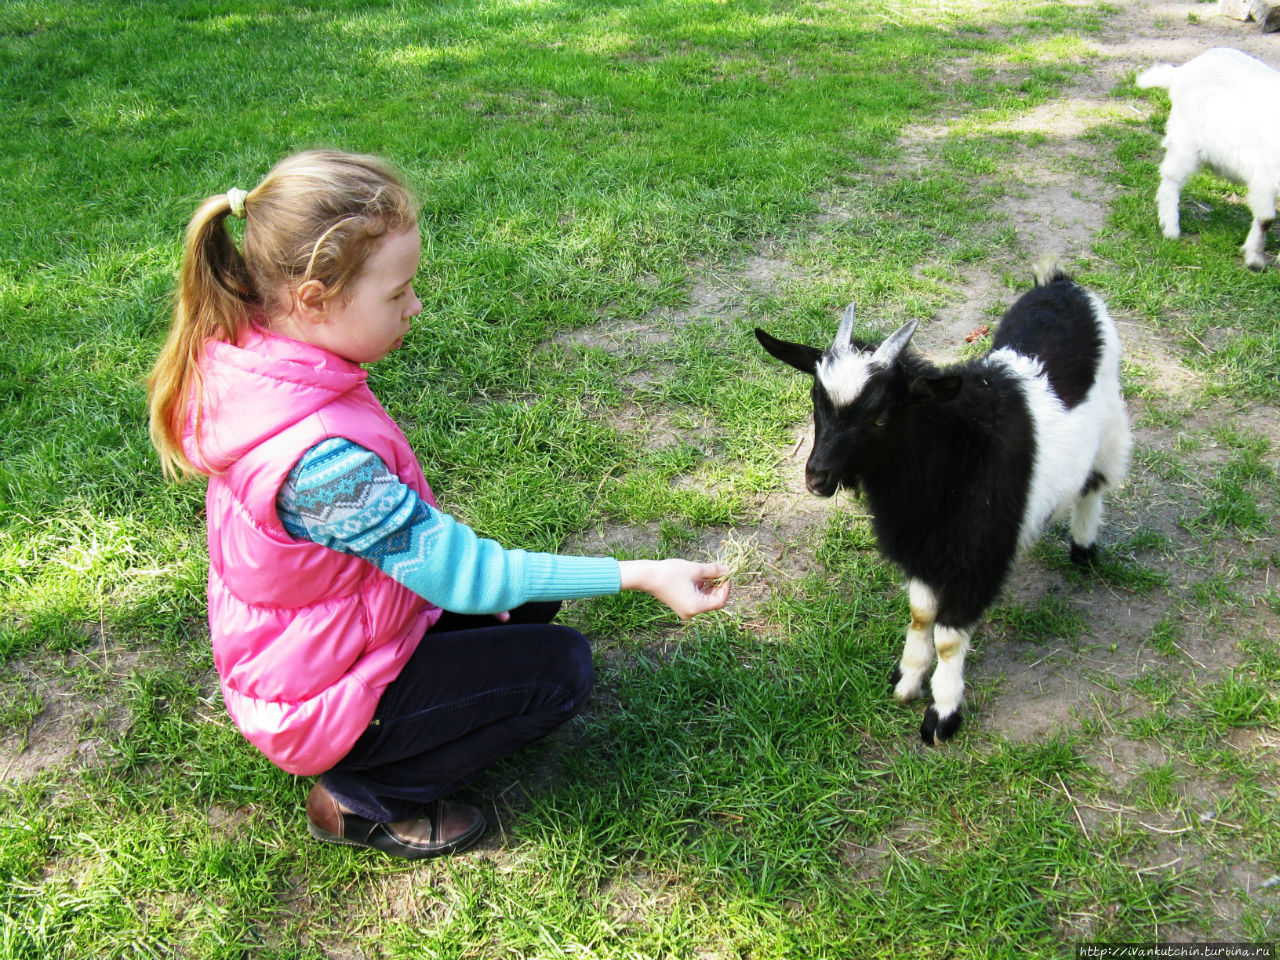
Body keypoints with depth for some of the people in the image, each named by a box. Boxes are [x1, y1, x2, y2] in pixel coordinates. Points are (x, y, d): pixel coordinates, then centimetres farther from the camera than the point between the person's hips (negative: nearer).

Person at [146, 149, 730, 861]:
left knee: (532, 602, 14)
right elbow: (461, 574, -31)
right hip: (321, 703, -9)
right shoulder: (321, 456, -38)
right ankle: (363, 800, 1)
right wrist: (637, 576, -28)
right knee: (561, 667, -8)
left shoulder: (252, 363, -9)